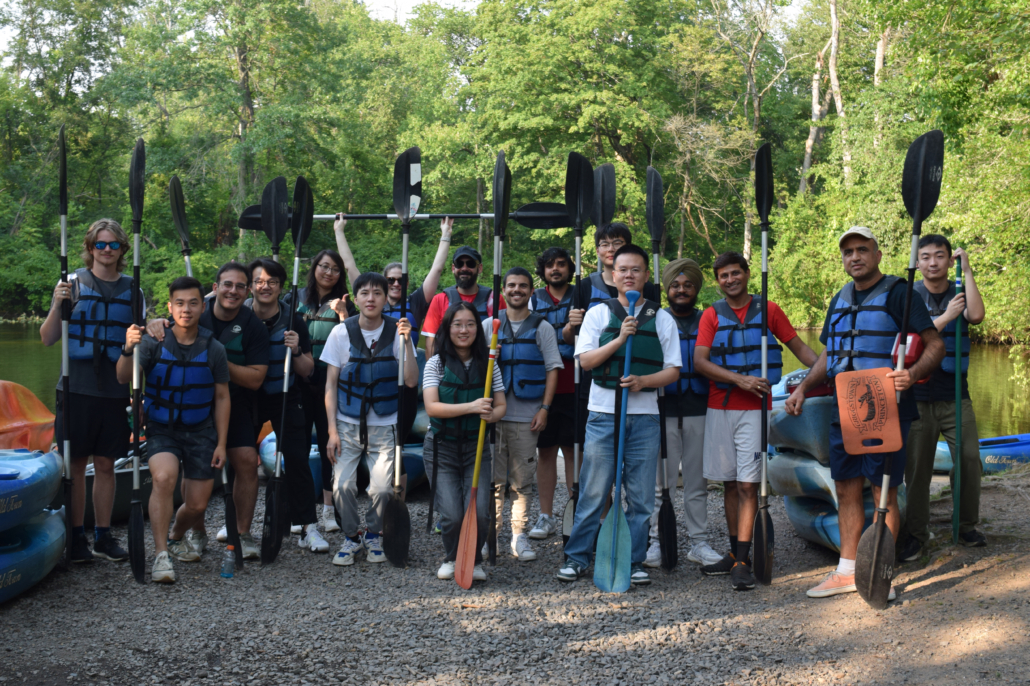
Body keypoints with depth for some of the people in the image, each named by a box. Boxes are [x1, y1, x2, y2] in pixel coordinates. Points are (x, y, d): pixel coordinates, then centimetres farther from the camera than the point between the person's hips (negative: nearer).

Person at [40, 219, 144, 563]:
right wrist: (57, 306, -15)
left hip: (116, 391, 2)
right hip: (77, 389, -2)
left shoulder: (131, 290, 10)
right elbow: (47, 339, 0)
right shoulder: (72, 284, 1)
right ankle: (76, 537, 11)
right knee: (75, 464, 1)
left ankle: (103, 536, 17)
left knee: (106, 464, 8)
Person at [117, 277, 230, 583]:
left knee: (197, 506, 3)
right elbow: (124, 378, -19)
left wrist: (221, 444, 0)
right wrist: (129, 349, -39)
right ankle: (161, 555, -24)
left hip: (200, 432, 2)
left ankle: (177, 538, 37)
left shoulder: (214, 349, -4)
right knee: (164, 477, -30)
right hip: (161, 430, -1)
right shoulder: (154, 342, -7)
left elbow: (222, 398, 3)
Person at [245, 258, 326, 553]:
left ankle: (307, 526, -3)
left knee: (296, 458, -9)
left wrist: (296, 351, -23)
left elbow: (307, 371, -5)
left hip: (285, 398, -1)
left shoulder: (293, 320, -8)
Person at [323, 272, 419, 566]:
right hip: (347, 423, 1)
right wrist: (332, 430, -3)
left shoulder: (396, 331, -3)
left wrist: (406, 341, -20)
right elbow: (330, 384, 2)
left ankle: (374, 535, 19)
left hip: (384, 425, 0)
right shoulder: (342, 332, -1)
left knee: (382, 488, -9)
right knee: (342, 485, -11)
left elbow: (411, 381, -9)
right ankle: (351, 538, 15)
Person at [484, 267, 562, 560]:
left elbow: (552, 369, 3)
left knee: (523, 480, 3)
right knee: (492, 476, 2)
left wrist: (545, 408, -5)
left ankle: (520, 535, 10)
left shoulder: (542, 327, 7)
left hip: (527, 415, -1)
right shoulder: (489, 325, 11)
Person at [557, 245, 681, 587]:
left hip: (645, 415, 1)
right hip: (603, 412, -1)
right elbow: (585, 359, -1)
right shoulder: (598, 313, 8)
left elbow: (672, 370, 7)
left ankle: (634, 561, 14)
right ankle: (576, 556, 12)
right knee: (593, 491, 1)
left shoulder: (662, 318, 11)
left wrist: (643, 381, -12)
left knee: (641, 494, 4)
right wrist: (620, 338, -13)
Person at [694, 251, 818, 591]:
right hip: (719, 408, 2)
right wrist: (740, 379, -15)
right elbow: (699, 362, -3)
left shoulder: (768, 310, 7)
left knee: (747, 484, -8)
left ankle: (742, 562, -8)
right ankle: (735, 553, 19)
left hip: (754, 409, -2)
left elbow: (799, 347, 10)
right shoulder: (712, 315, 8)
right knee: (730, 483, 8)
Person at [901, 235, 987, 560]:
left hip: (955, 396, 2)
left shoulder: (960, 293, 6)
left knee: (970, 460, 0)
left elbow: (976, 316, -16)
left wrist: (967, 269, -12)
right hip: (919, 397, -2)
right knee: (917, 467, 2)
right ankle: (916, 534, 12)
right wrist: (945, 317, -20)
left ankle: (967, 526, 18)